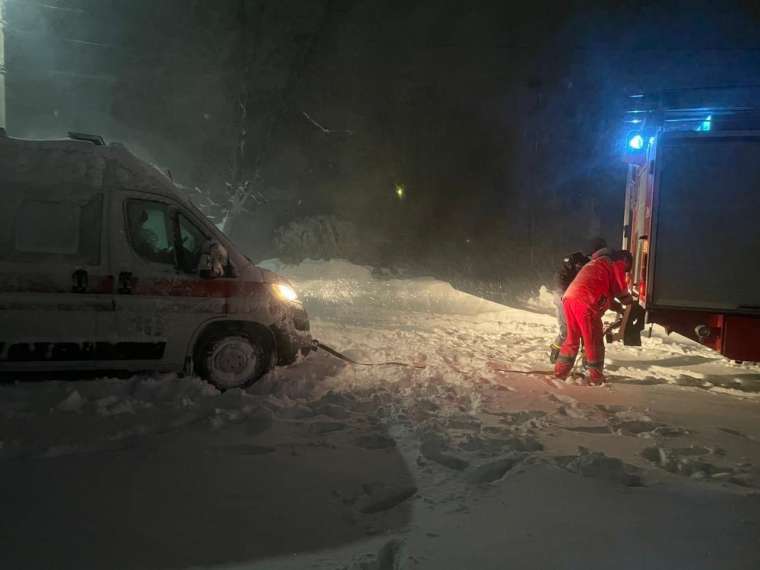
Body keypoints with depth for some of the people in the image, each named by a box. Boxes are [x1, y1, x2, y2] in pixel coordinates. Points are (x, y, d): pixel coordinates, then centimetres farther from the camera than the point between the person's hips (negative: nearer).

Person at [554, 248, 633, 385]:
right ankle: (595, 378, 9)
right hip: (584, 301, -8)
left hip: (569, 297, 8)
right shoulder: (617, 263, 9)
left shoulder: (599, 262, 35)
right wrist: (629, 301, 26)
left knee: (572, 338, 18)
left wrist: (618, 306, 37)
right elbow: (620, 289, 8)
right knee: (593, 341, 3)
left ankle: (560, 372, 20)